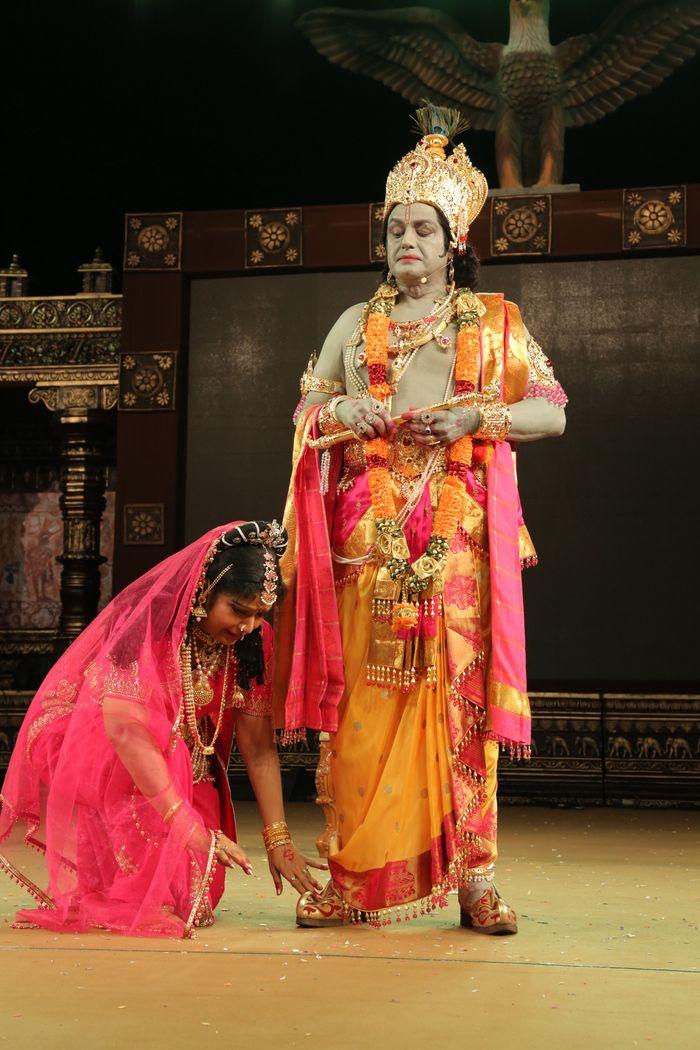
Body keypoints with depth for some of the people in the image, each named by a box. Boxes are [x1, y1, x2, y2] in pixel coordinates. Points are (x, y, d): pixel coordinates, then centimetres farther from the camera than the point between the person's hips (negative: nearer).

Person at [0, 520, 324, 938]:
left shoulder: (254, 638, -12)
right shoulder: (148, 619, -29)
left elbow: (258, 744, -11)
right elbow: (125, 729, -37)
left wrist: (279, 840, -17)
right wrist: (189, 825, -39)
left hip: (182, 767, 5)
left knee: (199, 883, -14)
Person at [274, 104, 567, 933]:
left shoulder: (495, 322, 12)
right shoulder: (356, 325, 18)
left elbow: (553, 412, 6)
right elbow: (306, 413, 19)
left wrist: (476, 416, -10)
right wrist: (343, 411, -4)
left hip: (461, 535, -1)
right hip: (369, 534, 1)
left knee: (460, 694, -6)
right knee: (362, 700, -4)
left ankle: (473, 880, 0)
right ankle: (352, 880, 1)